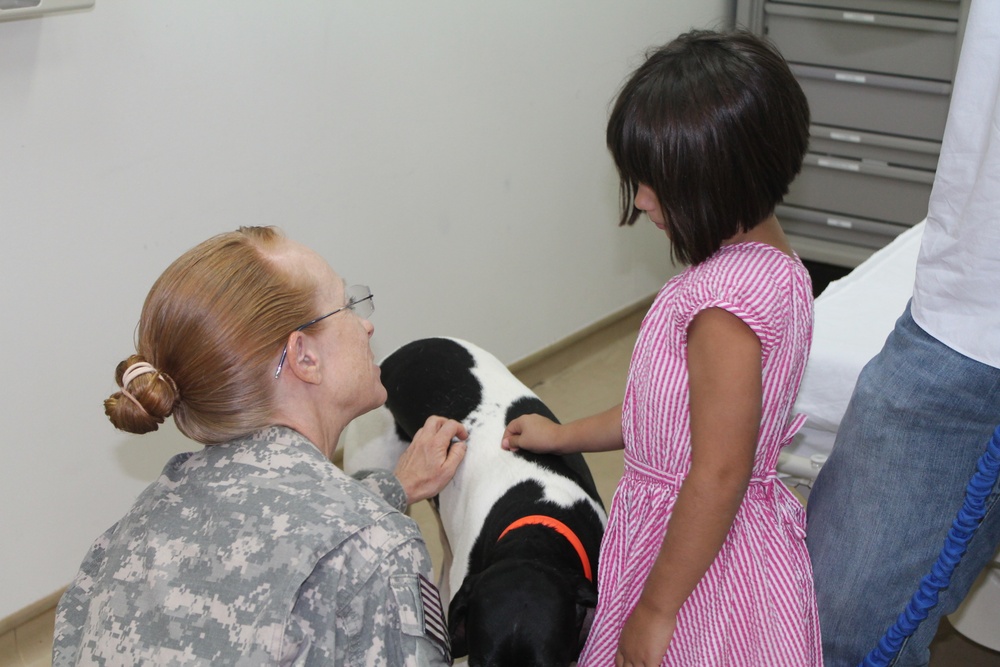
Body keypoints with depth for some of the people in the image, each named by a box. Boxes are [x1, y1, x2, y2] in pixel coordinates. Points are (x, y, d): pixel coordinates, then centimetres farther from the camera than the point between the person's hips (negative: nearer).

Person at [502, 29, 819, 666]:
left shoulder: (727, 300, -29)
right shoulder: (767, 259, 3)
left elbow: (718, 476, -25)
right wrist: (564, 435, 20)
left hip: (704, 557, -9)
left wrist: (654, 610, -16)